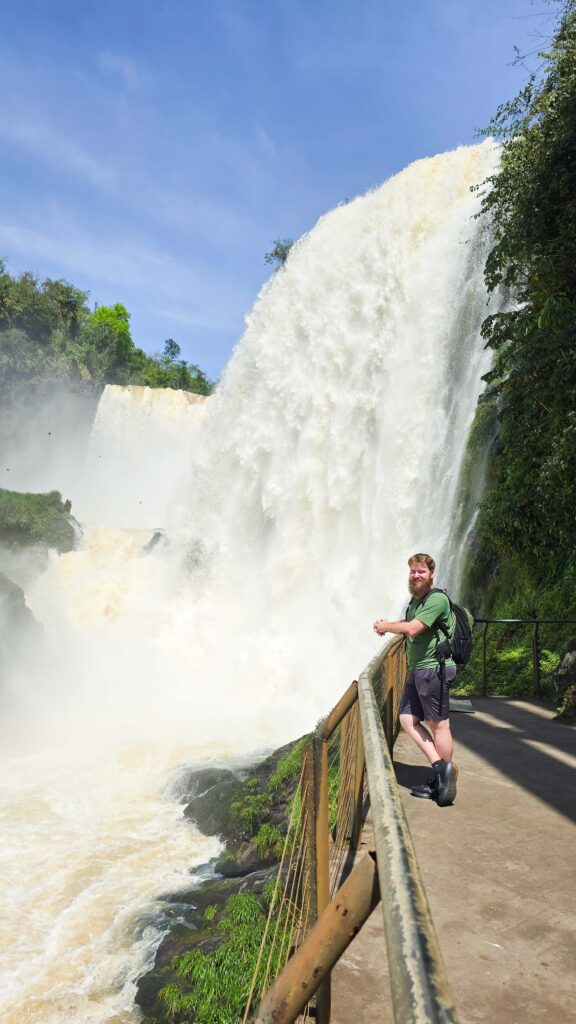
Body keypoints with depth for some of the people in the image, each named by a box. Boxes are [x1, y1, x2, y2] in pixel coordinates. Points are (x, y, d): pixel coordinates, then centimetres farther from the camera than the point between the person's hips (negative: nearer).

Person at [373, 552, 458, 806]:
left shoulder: (437, 599, -14)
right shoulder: (415, 600, 16)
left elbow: (412, 629, -21)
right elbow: (408, 623, 31)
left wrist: (386, 627, -5)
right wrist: (387, 624, 10)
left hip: (433, 669, -10)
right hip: (416, 670, 10)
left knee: (438, 724, -2)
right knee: (408, 719, 7)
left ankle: (446, 778, 8)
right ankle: (440, 767, 11)